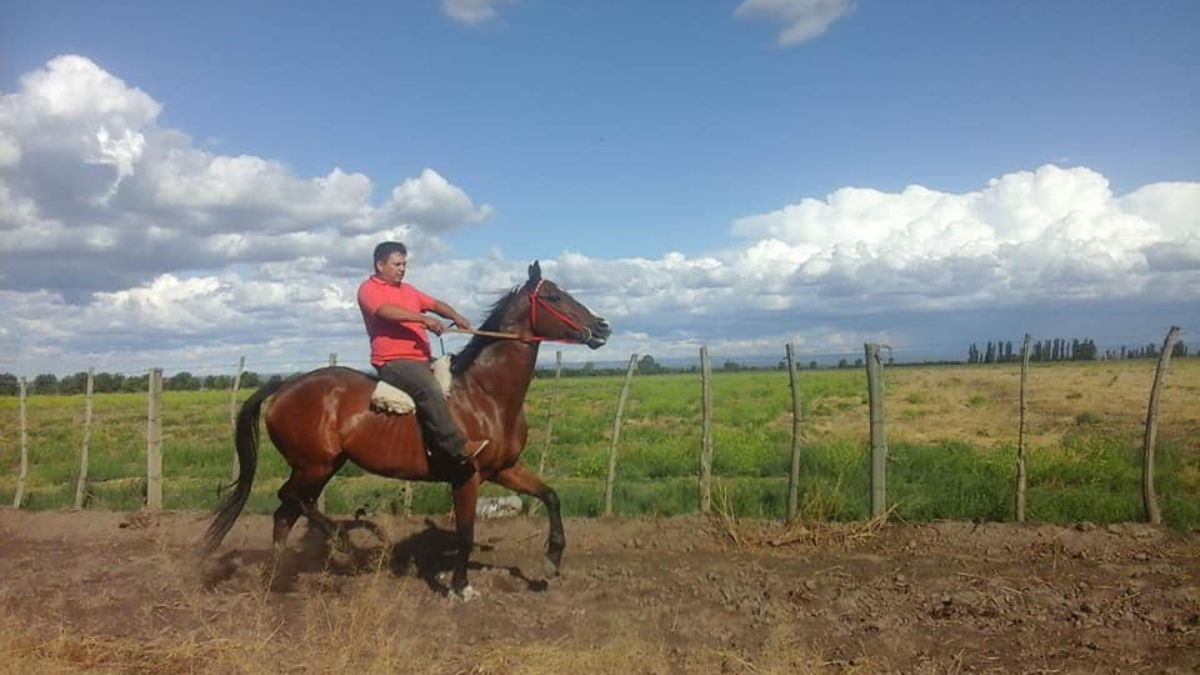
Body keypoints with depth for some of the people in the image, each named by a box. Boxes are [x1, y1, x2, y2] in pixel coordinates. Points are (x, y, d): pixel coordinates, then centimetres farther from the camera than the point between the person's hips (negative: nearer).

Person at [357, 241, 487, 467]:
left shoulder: (407, 290, 24)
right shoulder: (369, 289, 0)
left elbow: (435, 304, 18)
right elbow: (387, 311, -20)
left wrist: (455, 316, -3)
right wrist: (424, 319, -30)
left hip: (422, 359, 9)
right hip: (393, 361, -9)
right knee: (431, 391, -31)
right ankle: (458, 448, -32)